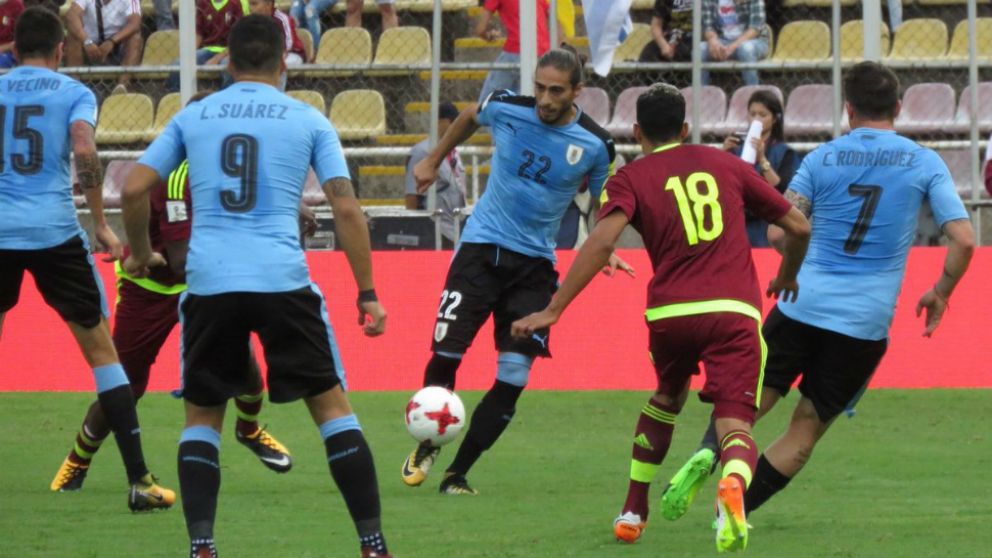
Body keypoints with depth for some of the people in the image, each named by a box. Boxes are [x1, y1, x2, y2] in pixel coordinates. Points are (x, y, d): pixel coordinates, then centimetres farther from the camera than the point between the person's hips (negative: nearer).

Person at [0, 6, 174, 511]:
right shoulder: (74, 93, 4)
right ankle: (138, 480, 0)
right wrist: (100, 224, -7)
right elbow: (84, 151, -12)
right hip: (55, 231, -2)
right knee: (101, 350, 5)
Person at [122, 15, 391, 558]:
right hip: (284, 282, -1)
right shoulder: (308, 120, 8)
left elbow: (134, 189, 8)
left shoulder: (192, 117, 12)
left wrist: (140, 254, 25)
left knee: (202, 416, 15)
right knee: (331, 406, 9)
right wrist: (367, 295, 6)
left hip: (208, 283, 1)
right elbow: (346, 208, 2)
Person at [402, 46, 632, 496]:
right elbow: (469, 117, 18)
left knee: (514, 377, -8)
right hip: (481, 247, 0)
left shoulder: (595, 144, -8)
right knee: (446, 354, -11)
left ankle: (457, 474, 3)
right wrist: (434, 160, 26)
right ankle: (426, 447, 16)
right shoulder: (506, 109, -7)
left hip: (535, 264, 0)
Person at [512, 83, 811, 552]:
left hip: (670, 312, 0)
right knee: (734, 426, -6)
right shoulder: (726, 165, 18)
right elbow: (798, 227, 21)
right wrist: (787, 278, 42)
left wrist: (553, 311, -9)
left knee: (665, 400, 30)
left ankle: (633, 513, 32)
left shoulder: (631, 178, 10)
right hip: (735, 311, 0)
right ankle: (733, 484, -42)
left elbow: (602, 241, -9)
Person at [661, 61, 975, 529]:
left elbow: (778, 232, -2)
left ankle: (707, 453, -21)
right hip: (866, 323, 0)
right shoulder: (924, 164, 3)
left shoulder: (821, 159, 5)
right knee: (806, 430, 9)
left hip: (802, 304, 0)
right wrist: (940, 294, 13)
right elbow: (964, 240, -3)